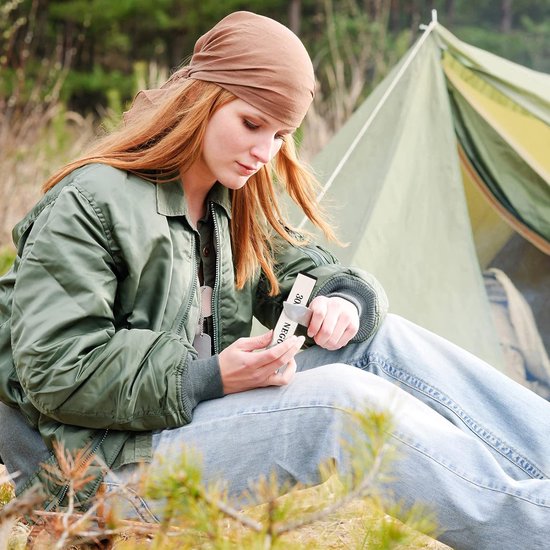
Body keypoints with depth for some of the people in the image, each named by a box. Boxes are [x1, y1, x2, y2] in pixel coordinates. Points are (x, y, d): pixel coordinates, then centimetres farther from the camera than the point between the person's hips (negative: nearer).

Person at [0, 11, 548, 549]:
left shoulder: (235, 207, 12)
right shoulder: (89, 204, -15)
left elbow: (304, 271, 17)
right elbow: (54, 372, -20)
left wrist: (343, 300, -9)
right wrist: (211, 378, -26)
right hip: (106, 463, -8)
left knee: (383, 339, -6)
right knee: (338, 397, -28)